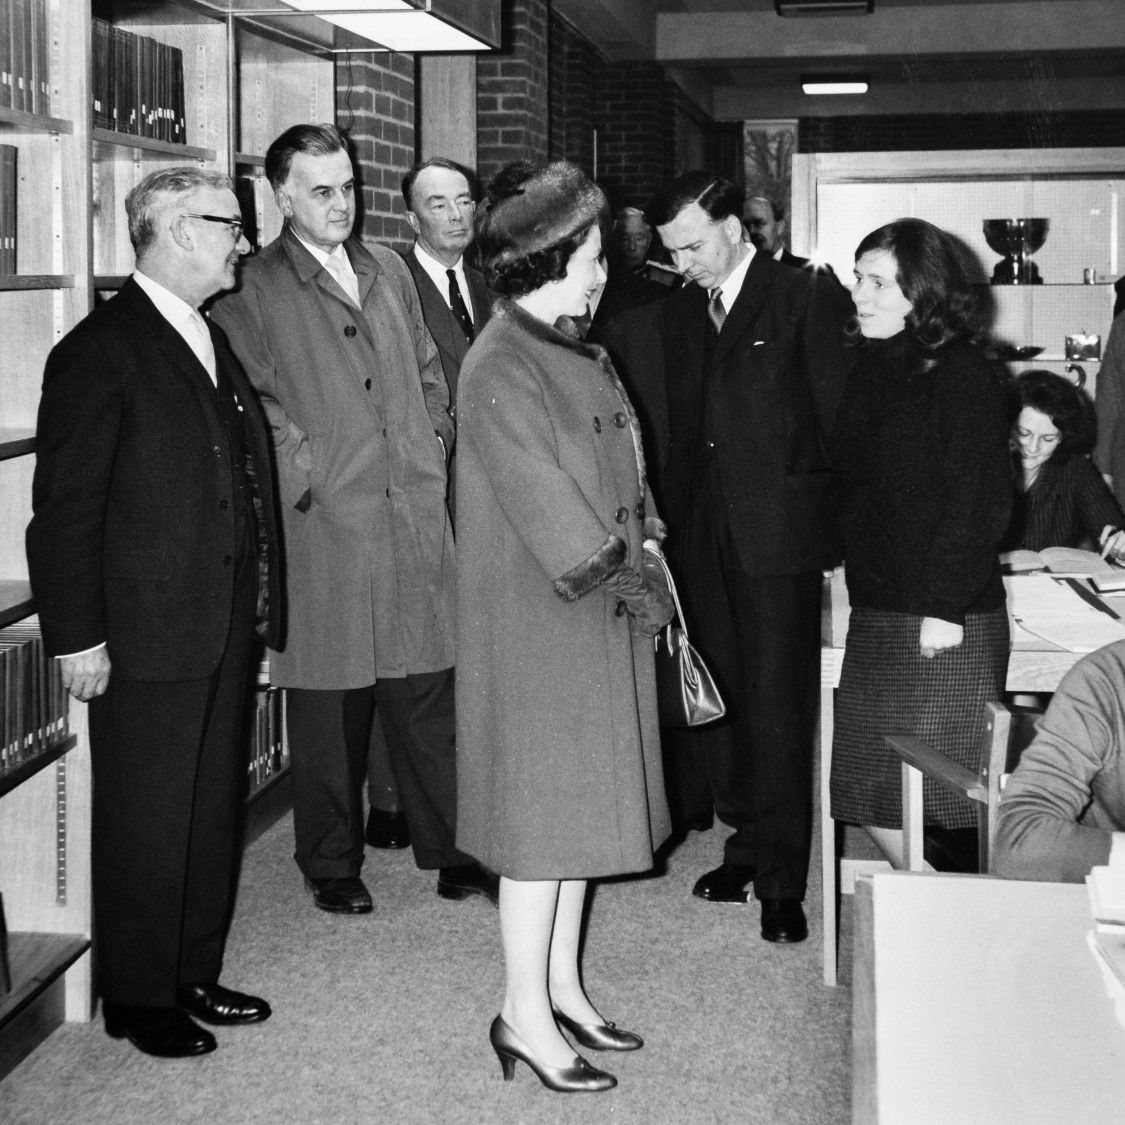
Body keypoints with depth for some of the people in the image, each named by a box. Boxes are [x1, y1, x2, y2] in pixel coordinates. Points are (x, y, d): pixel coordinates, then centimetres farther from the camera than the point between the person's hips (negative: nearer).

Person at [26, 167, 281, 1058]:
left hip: (224, 627, 8)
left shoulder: (211, 341, 13)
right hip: (145, 634, -8)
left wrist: (258, 599, 9)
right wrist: (77, 635, -16)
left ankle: (194, 976, 30)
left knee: (213, 809, 16)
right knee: (146, 819, 4)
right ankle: (140, 999, 19)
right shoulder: (101, 350, -12)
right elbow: (65, 508, -14)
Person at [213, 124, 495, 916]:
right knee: (330, 709, 5)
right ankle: (332, 866, 20)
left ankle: (454, 852, 19)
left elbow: (428, 368, 23)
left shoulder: (388, 271, 16)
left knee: (430, 698, 8)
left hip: (417, 513, 5)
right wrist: (305, 472, -10)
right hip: (325, 524, -4)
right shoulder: (253, 289, -3)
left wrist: (436, 439, 11)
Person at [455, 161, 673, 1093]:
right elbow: (554, 517, -21)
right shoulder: (503, 372, -19)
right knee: (543, 814, 0)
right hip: (536, 624, -9)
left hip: (600, 623, 9)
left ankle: (561, 987, 28)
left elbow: (624, 466, 14)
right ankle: (525, 1015, 12)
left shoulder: (577, 350, 10)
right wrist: (632, 581, -12)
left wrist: (645, 542, 0)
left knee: (580, 802, 15)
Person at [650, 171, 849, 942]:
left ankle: (782, 879, 5)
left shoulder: (804, 299, -2)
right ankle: (749, 843, 22)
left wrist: (834, 531, -8)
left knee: (778, 706, -3)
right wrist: (676, 518, 5)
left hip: (779, 532, -5)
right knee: (726, 697, 9)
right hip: (704, 533, 5)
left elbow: (836, 417, -4)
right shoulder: (680, 313, 14)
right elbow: (680, 428, 14)